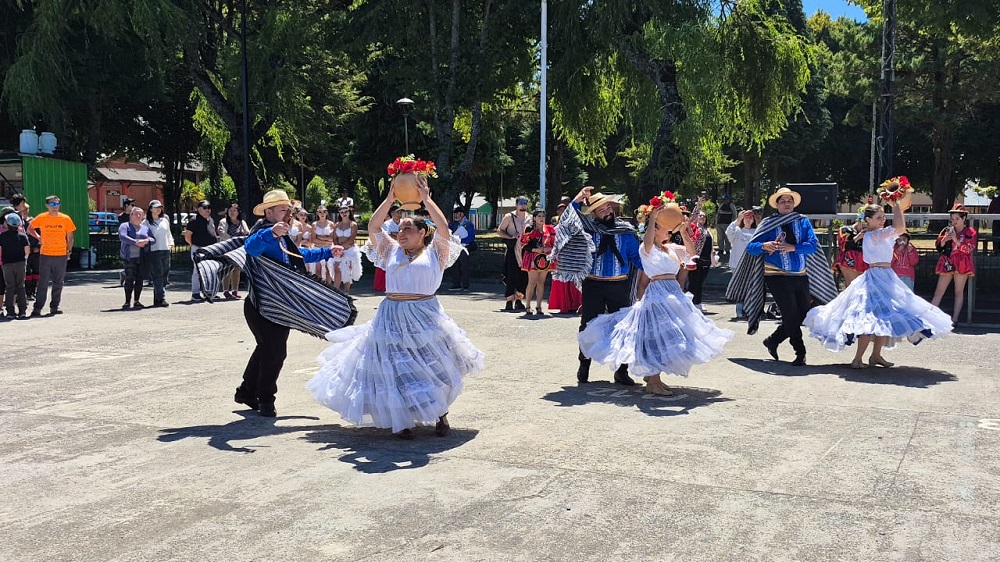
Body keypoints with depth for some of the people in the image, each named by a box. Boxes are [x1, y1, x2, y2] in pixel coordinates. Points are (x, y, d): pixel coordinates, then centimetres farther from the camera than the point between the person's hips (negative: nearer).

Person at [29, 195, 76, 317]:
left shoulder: (66, 219, 2)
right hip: (45, 255, -1)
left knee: (58, 283, 7)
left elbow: (70, 237, 8)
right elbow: (30, 229, 16)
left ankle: (54, 307, 17)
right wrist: (38, 237, 2)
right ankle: (37, 308, -2)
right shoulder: (41, 218, 0)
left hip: (61, 255, 1)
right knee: (43, 283, -4)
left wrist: (69, 251, 3)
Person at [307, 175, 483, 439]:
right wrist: (390, 198, 1)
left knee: (434, 368, 3)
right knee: (396, 370, 2)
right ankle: (402, 420, 13)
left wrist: (426, 198, -8)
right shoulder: (392, 251, 14)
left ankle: (441, 414, 23)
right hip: (392, 317, 3)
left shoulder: (434, 252, 4)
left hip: (425, 317, -3)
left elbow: (443, 226, -11)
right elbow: (373, 228, 5)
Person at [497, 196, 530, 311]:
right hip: (513, 250, -4)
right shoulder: (509, 217, 0)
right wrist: (511, 237, -13)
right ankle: (509, 302, -1)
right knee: (512, 276, -7)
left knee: (524, 276, 4)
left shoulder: (529, 217, 13)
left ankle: (518, 300, 16)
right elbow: (499, 230, 1)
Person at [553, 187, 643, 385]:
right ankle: (584, 368, 20)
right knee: (589, 326, 7)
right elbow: (566, 223, -6)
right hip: (593, 286, -1)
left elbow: (637, 257, 7)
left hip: (620, 286, 1)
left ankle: (621, 370, 15)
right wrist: (577, 201, -14)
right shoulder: (588, 228, 2)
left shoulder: (626, 231, 5)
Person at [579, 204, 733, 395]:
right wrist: (652, 218, -26)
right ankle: (652, 383, -6)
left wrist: (683, 232, 6)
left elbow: (691, 251, 17)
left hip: (674, 294, 9)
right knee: (660, 336, -11)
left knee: (668, 337, 11)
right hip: (658, 292, -9)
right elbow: (648, 242, -29)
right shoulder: (646, 249, -6)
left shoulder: (671, 248, 17)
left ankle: (651, 375, 23)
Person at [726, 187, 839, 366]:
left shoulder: (803, 221, 7)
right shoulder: (768, 224, 1)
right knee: (791, 314, -7)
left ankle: (772, 340, 27)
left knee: (802, 315, 9)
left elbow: (812, 245, -7)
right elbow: (750, 247, -5)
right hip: (778, 276, -4)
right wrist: (764, 246, -26)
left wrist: (793, 247, -23)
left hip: (801, 276, 4)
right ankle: (800, 352, 5)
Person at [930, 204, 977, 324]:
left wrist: (956, 240, -19)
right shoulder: (947, 230, 11)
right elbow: (938, 247, 9)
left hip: (961, 265, -3)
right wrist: (944, 240, -11)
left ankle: (954, 319, 7)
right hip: (947, 264, 3)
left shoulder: (970, 232, 2)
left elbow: (968, 249, -10)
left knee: (959, 292, 2)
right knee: (938, 292, 1)